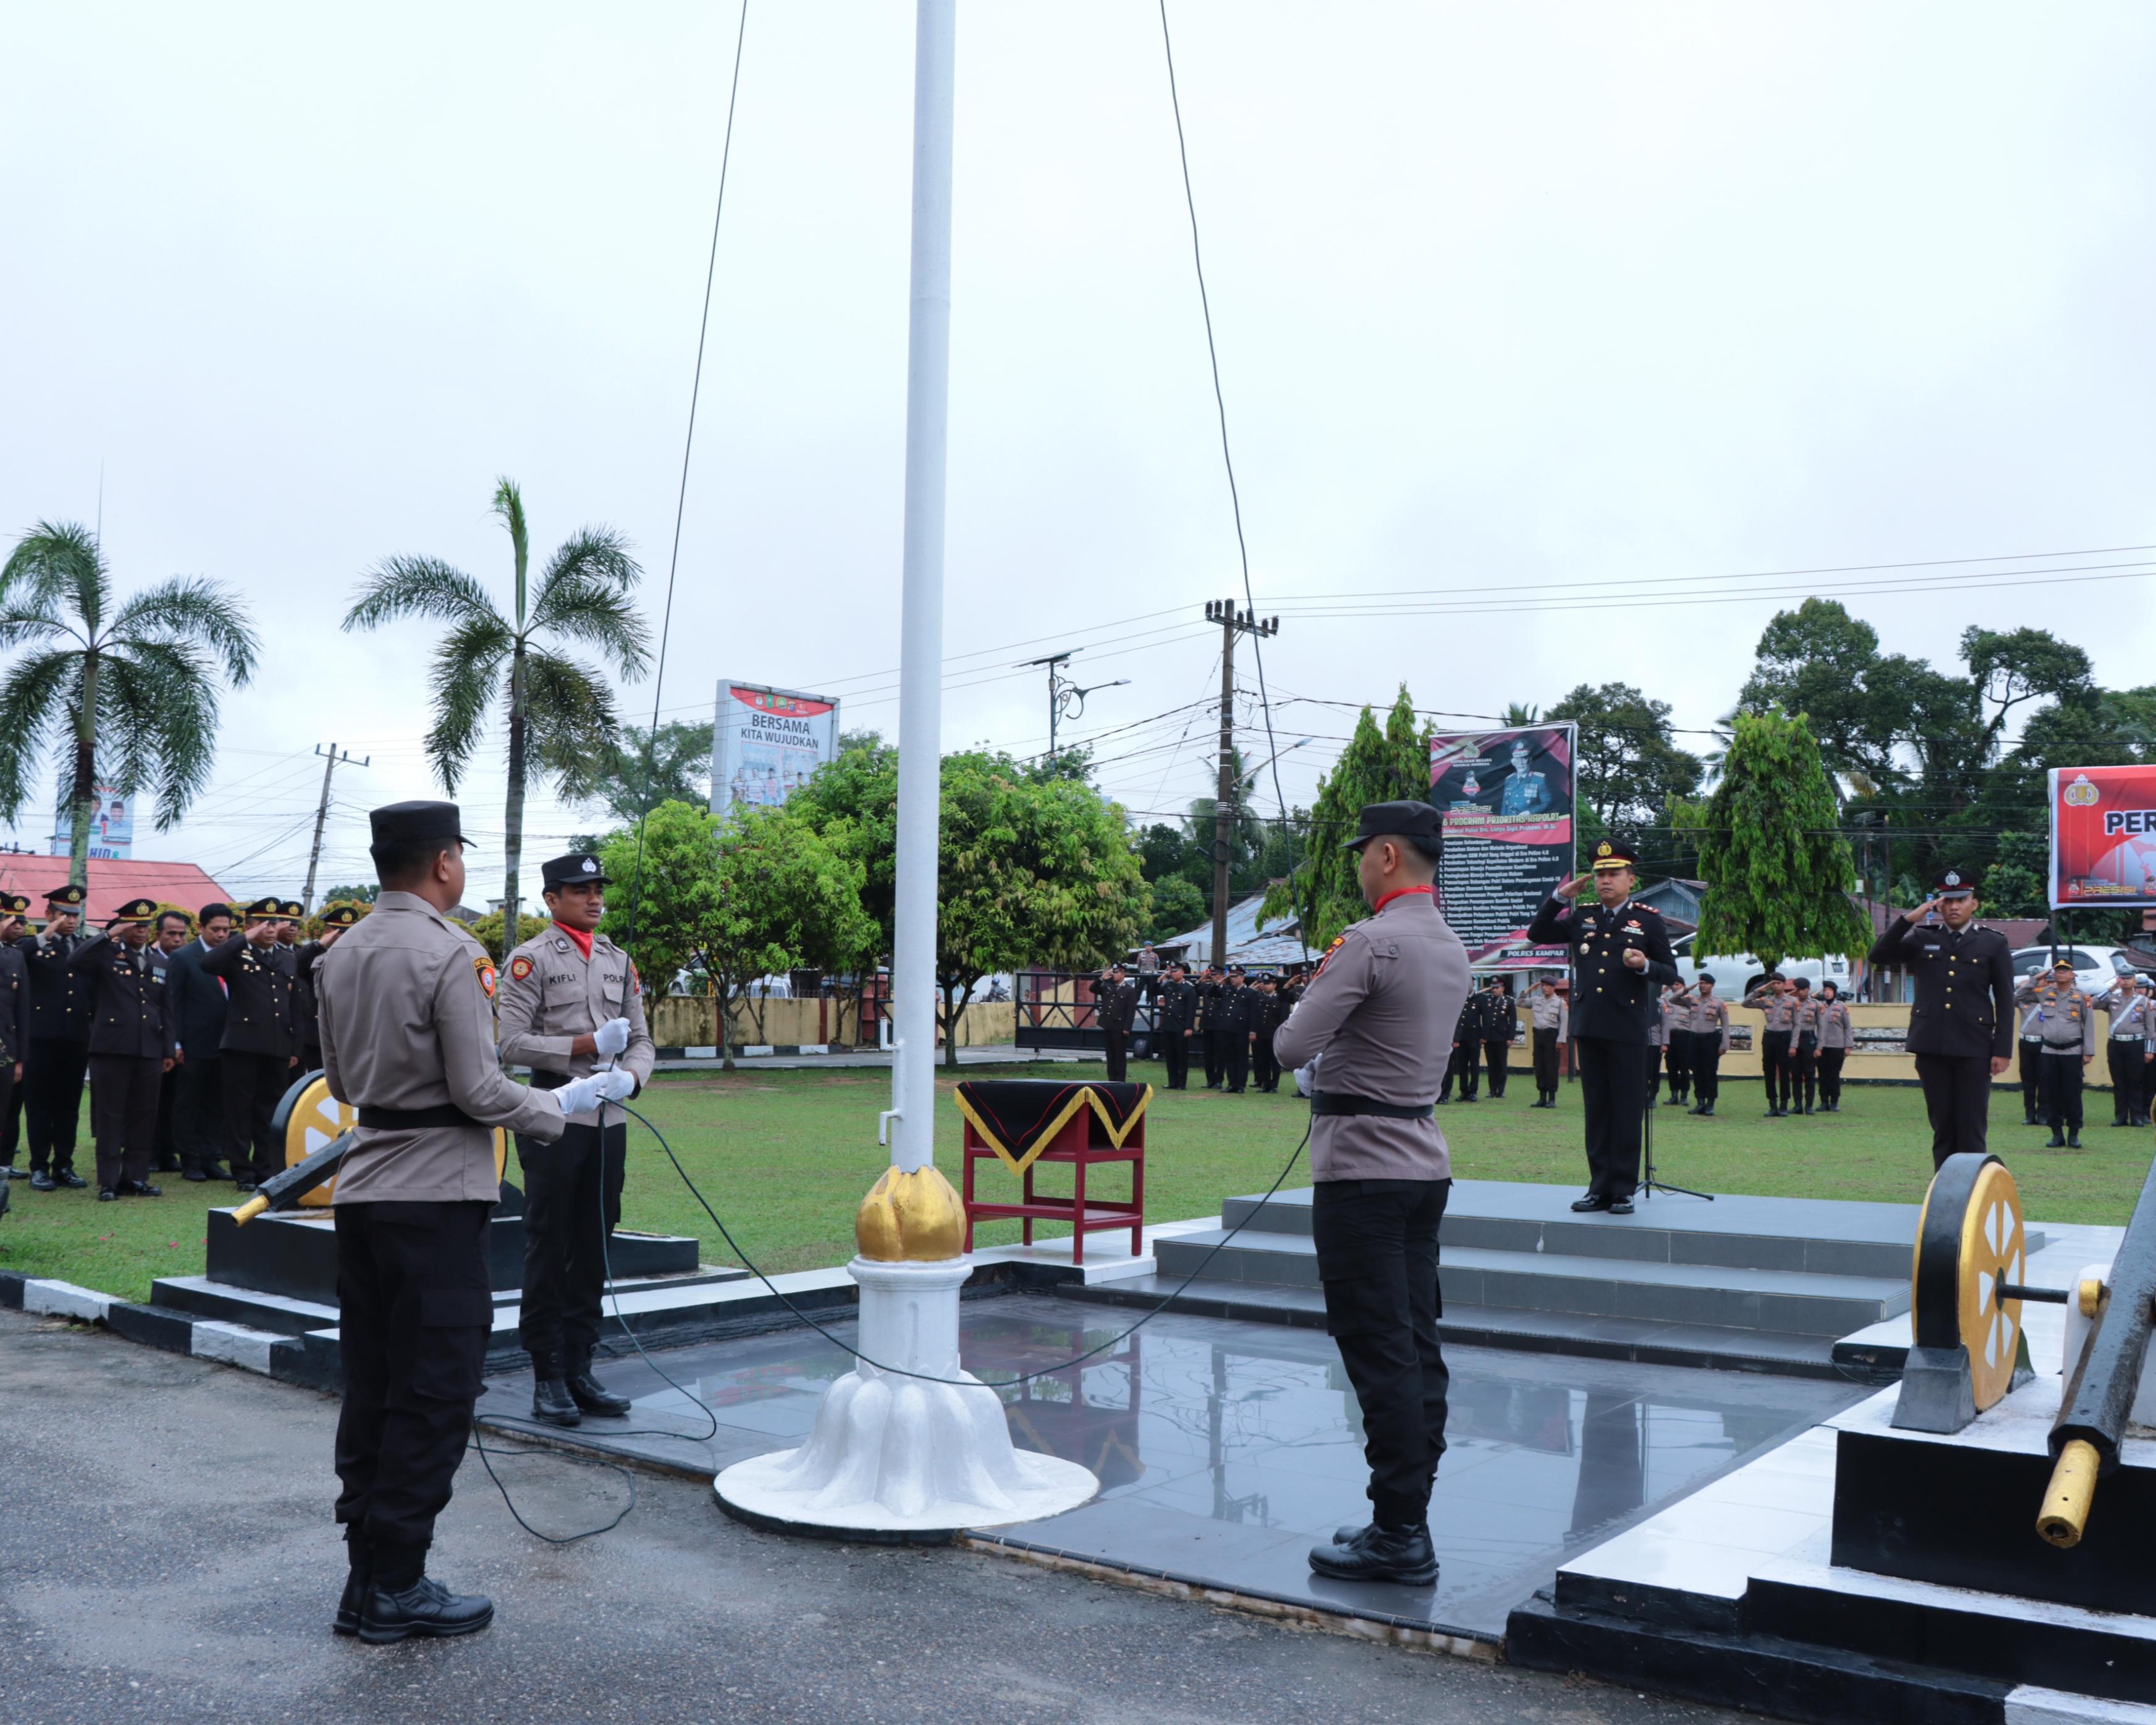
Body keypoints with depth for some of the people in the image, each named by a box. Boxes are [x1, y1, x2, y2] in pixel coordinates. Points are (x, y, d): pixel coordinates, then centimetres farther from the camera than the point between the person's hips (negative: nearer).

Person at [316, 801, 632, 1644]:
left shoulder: (339, 955, 10)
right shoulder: (452, 954, -14)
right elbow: (479, 1091, -16)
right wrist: (563, 1104, -2)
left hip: (362, 1189, 8)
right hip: (437, 1197, -8)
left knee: (370, 1387, 13)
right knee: (433, 1394, 0)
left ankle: (368, 1576, 20)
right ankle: (395, 1587, 5)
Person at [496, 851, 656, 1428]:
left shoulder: (619, 960, 15)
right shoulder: (531, 959, -3)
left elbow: (641, 1039, 14)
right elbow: (512, 1043, -10)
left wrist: (630, 1073, -7)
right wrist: (582, 1046, -17)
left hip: (609, 1121, 6)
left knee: (594, 1249, 10)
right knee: (548, 1252, 0)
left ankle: (580, 1370, 18)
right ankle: (548, 1380, 7)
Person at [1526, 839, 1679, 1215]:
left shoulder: (1648, 919, 2)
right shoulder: (1581, 916, 11)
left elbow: (1670, 972, 4)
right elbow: (1536, 935, 12)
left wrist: (1645, 966, -18)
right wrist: (1559, 897, 2)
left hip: (1627, 1029, -3)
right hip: (1589, 1027, 4)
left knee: (1627, 1111, 0)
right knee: (1596, 1110, 8)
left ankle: (1624, 1190, 6)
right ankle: (1600, 1187, 13)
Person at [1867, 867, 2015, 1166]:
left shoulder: (1993, 943, 6)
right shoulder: (1922, 939, 12)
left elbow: (2005, 1001, 3)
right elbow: (1879, 955, 1)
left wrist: (2003, 1051, -4)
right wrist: (1909, 918, -7)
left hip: (1973, 1050, -2)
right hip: (1931, 1048, 2)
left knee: (1971, 1130, -2)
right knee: (1942, 1127, 8)